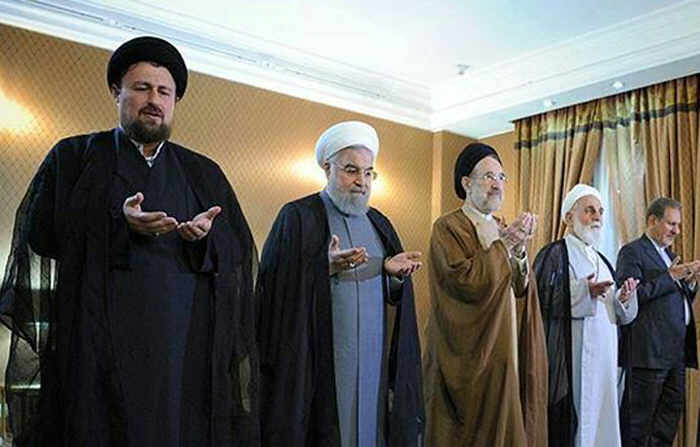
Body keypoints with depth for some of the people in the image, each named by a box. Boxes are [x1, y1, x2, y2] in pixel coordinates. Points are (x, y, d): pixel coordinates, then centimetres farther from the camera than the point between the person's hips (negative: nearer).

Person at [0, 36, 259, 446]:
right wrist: (119, 224, -15)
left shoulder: (203, 173, 17)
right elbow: (40, 234, -1)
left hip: (190, 342, 2)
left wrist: (207, 236, -11)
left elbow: (239, 251, 11)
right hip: (103, 342, -1)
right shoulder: (74, 157, 11)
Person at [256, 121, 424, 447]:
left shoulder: (378, 223, 14)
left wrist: (393, 271, -6)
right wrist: (326, 267, -23)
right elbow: (275, 284, -11)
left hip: (374, 357, 5)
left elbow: (391, 296, 15)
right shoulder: (298, 217, -4)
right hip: (319, 358, -5)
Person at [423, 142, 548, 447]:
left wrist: (519, 250, -10)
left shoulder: (502, 231, 15)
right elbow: (466, 280, -22)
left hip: (503, 353, 7)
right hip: (468, 357, -7)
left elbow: (520, 290, 6)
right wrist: (504, 244, -15)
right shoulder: (448, 227, -8)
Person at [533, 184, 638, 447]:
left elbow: (613, 312, 19)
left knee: (600, 417, 8)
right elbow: (542, 301, -17)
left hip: (603, 360, 8)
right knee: (571, 421, -7)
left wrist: (624, 299, -1)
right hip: (572, 360, -7)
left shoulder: (600, 259, 19)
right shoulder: (554, 254, -5)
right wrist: (584, 290, -24)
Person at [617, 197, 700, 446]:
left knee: (672, 410, 12)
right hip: (649, 350, -9)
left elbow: (679, 300, 23)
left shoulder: (669, 254, 21)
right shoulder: (632, 252, -6)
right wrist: (670, 277, -17)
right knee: (640, 416, -2)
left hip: (676, 350, 9)